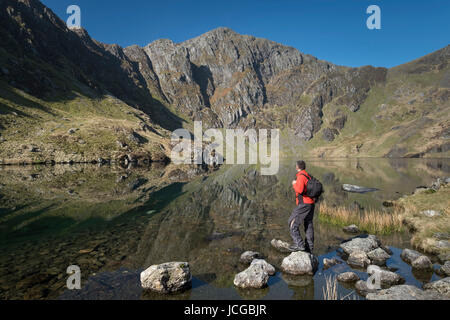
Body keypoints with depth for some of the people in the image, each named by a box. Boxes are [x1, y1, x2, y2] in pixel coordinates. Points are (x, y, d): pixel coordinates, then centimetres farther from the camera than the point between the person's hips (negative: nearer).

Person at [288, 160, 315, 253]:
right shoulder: (308, 176, 13)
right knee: (308, 225, 14)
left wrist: (294, 184, -9)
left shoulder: (301, 176, -15)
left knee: (293, 223, -4)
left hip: (304, 203, -9)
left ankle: (299, 244, -9)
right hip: (311, 203, 9)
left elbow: (299, 190, -28)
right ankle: (309, 247, 20)